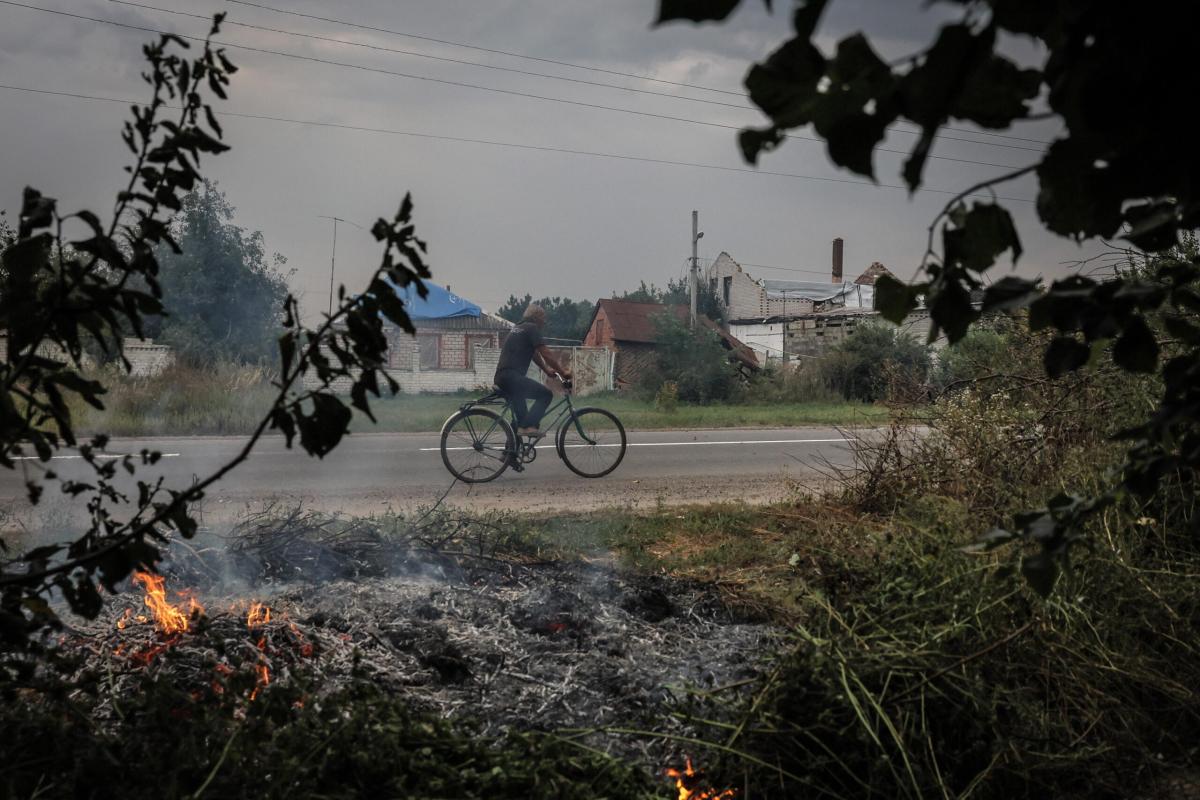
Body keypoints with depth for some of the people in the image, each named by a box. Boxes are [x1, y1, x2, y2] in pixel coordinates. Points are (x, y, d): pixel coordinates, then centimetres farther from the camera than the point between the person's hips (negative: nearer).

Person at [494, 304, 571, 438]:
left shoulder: (519, 329, 26)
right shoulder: (531, 328, -3)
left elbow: (534, 353, 32)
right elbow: (546, 354, -9)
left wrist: (547, 369, 25)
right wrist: (563, 372, -4)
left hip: (501, 377, 10)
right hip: (511, 376, -10)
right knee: (545, 394, -12)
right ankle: (529, 426, -22)